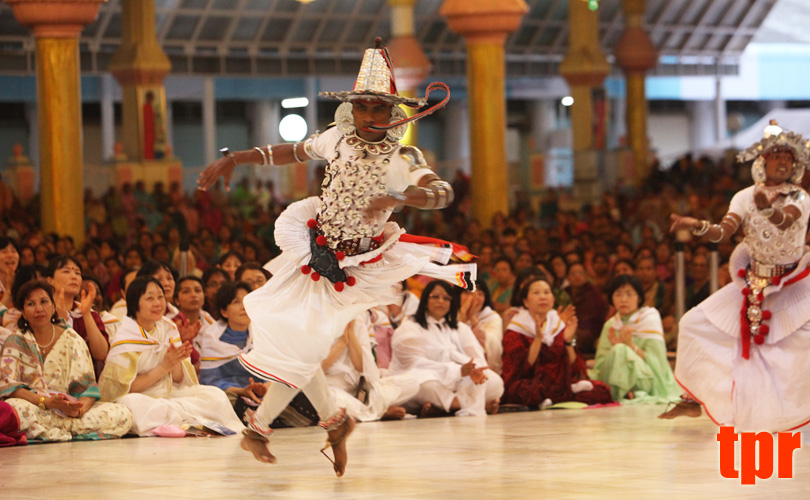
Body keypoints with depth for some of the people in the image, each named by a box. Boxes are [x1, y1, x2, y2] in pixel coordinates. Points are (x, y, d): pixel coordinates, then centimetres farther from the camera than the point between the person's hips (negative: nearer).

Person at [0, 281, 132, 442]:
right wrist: (46, 401, -25)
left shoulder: (72, 339, 10)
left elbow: (87, 385, 3)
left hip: (69, 412, 3)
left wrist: (78, 409, -21)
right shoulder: (16, 342, 5)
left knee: (122, 415, -22)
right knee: (14, 408, -40)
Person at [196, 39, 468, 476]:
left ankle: (259, 428, 14)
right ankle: (334, 419, 24)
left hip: (350, 269, -4)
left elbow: (442, 192, -33)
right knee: (291, 339, 4)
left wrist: (397, 197, -50)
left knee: (300, 346, -4)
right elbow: (290, 153, 11)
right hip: (312, 249, 4)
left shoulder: (403, 161, -17)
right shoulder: (339, 140, -4)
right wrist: (233, 159, 6)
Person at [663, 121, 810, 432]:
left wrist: (767, 207, -59)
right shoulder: (746, 197, -3)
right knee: (694, 324, -4)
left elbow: (785, 221, -35)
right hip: (752, 285, 3)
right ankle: (694, 398, 6)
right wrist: (698, 227, -40)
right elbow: (722, 232, -17)